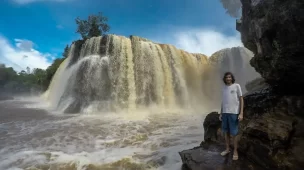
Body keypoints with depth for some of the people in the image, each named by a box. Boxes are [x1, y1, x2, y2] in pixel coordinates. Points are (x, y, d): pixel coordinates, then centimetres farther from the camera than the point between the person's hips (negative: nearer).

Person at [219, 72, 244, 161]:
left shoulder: (237, 86, -2)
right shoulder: (224, 88, 11)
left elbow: (241, 100, -3)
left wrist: (241, 113, -9)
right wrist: (221, 113, 13)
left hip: (234, 113, -5)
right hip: (225, 112, 5)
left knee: (234, 133, 1)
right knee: (226, 131, 11)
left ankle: (235, 151, 15)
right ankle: (227, 149, 25)